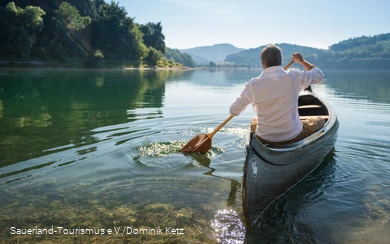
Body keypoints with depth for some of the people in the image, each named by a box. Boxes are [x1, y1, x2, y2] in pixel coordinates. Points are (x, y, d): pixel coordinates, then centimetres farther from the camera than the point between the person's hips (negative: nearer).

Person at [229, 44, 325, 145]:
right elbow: (319, 76, 5)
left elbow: (234, 111, -4)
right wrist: (301, 61, 19)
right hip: (293, 137, -1)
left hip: (264, 140, 2)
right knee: (320, 121, 26)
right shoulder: (294, 76, -15)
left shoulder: (253, 84, -14)